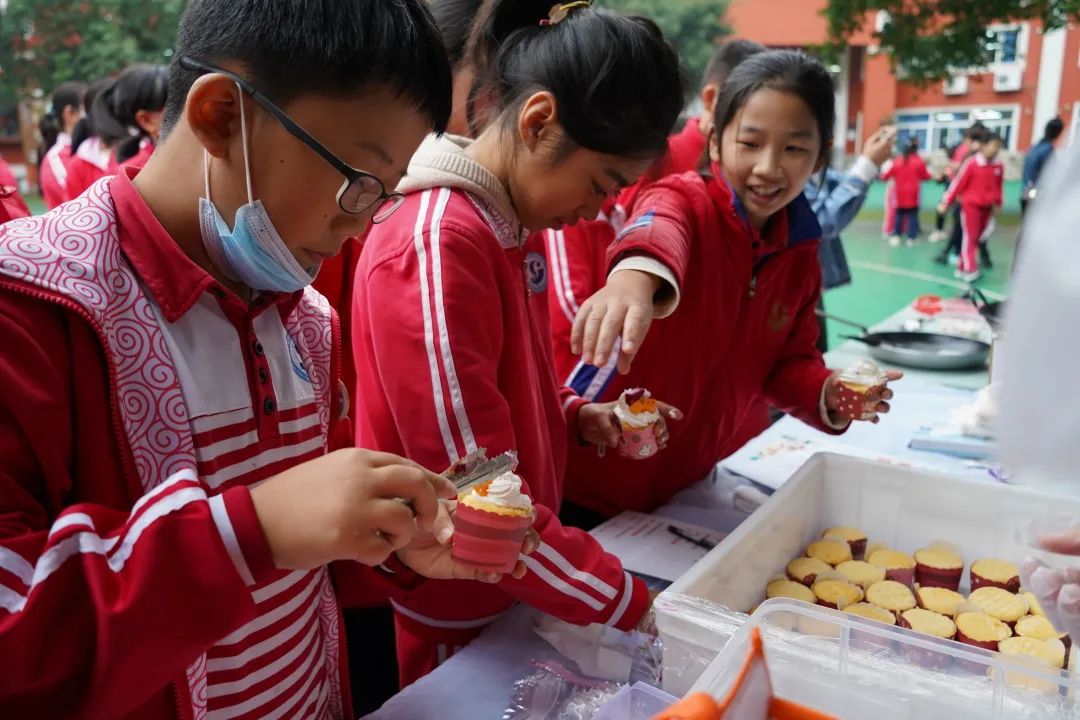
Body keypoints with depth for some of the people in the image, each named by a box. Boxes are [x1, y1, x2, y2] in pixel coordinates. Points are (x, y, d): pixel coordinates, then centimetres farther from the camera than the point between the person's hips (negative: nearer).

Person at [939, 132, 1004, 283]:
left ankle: (962, 268, 18)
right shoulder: (972, 164, -13)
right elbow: (958, 183, -9)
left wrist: (997, 203, 16)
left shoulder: (999, 166, 1)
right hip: (971, 205, -6)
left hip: (987, 207, 6)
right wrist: (946, 202, -7)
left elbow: (999, 186, 13)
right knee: (970, 237, -6)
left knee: (977, 237, 10)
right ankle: (970, 270, -7)